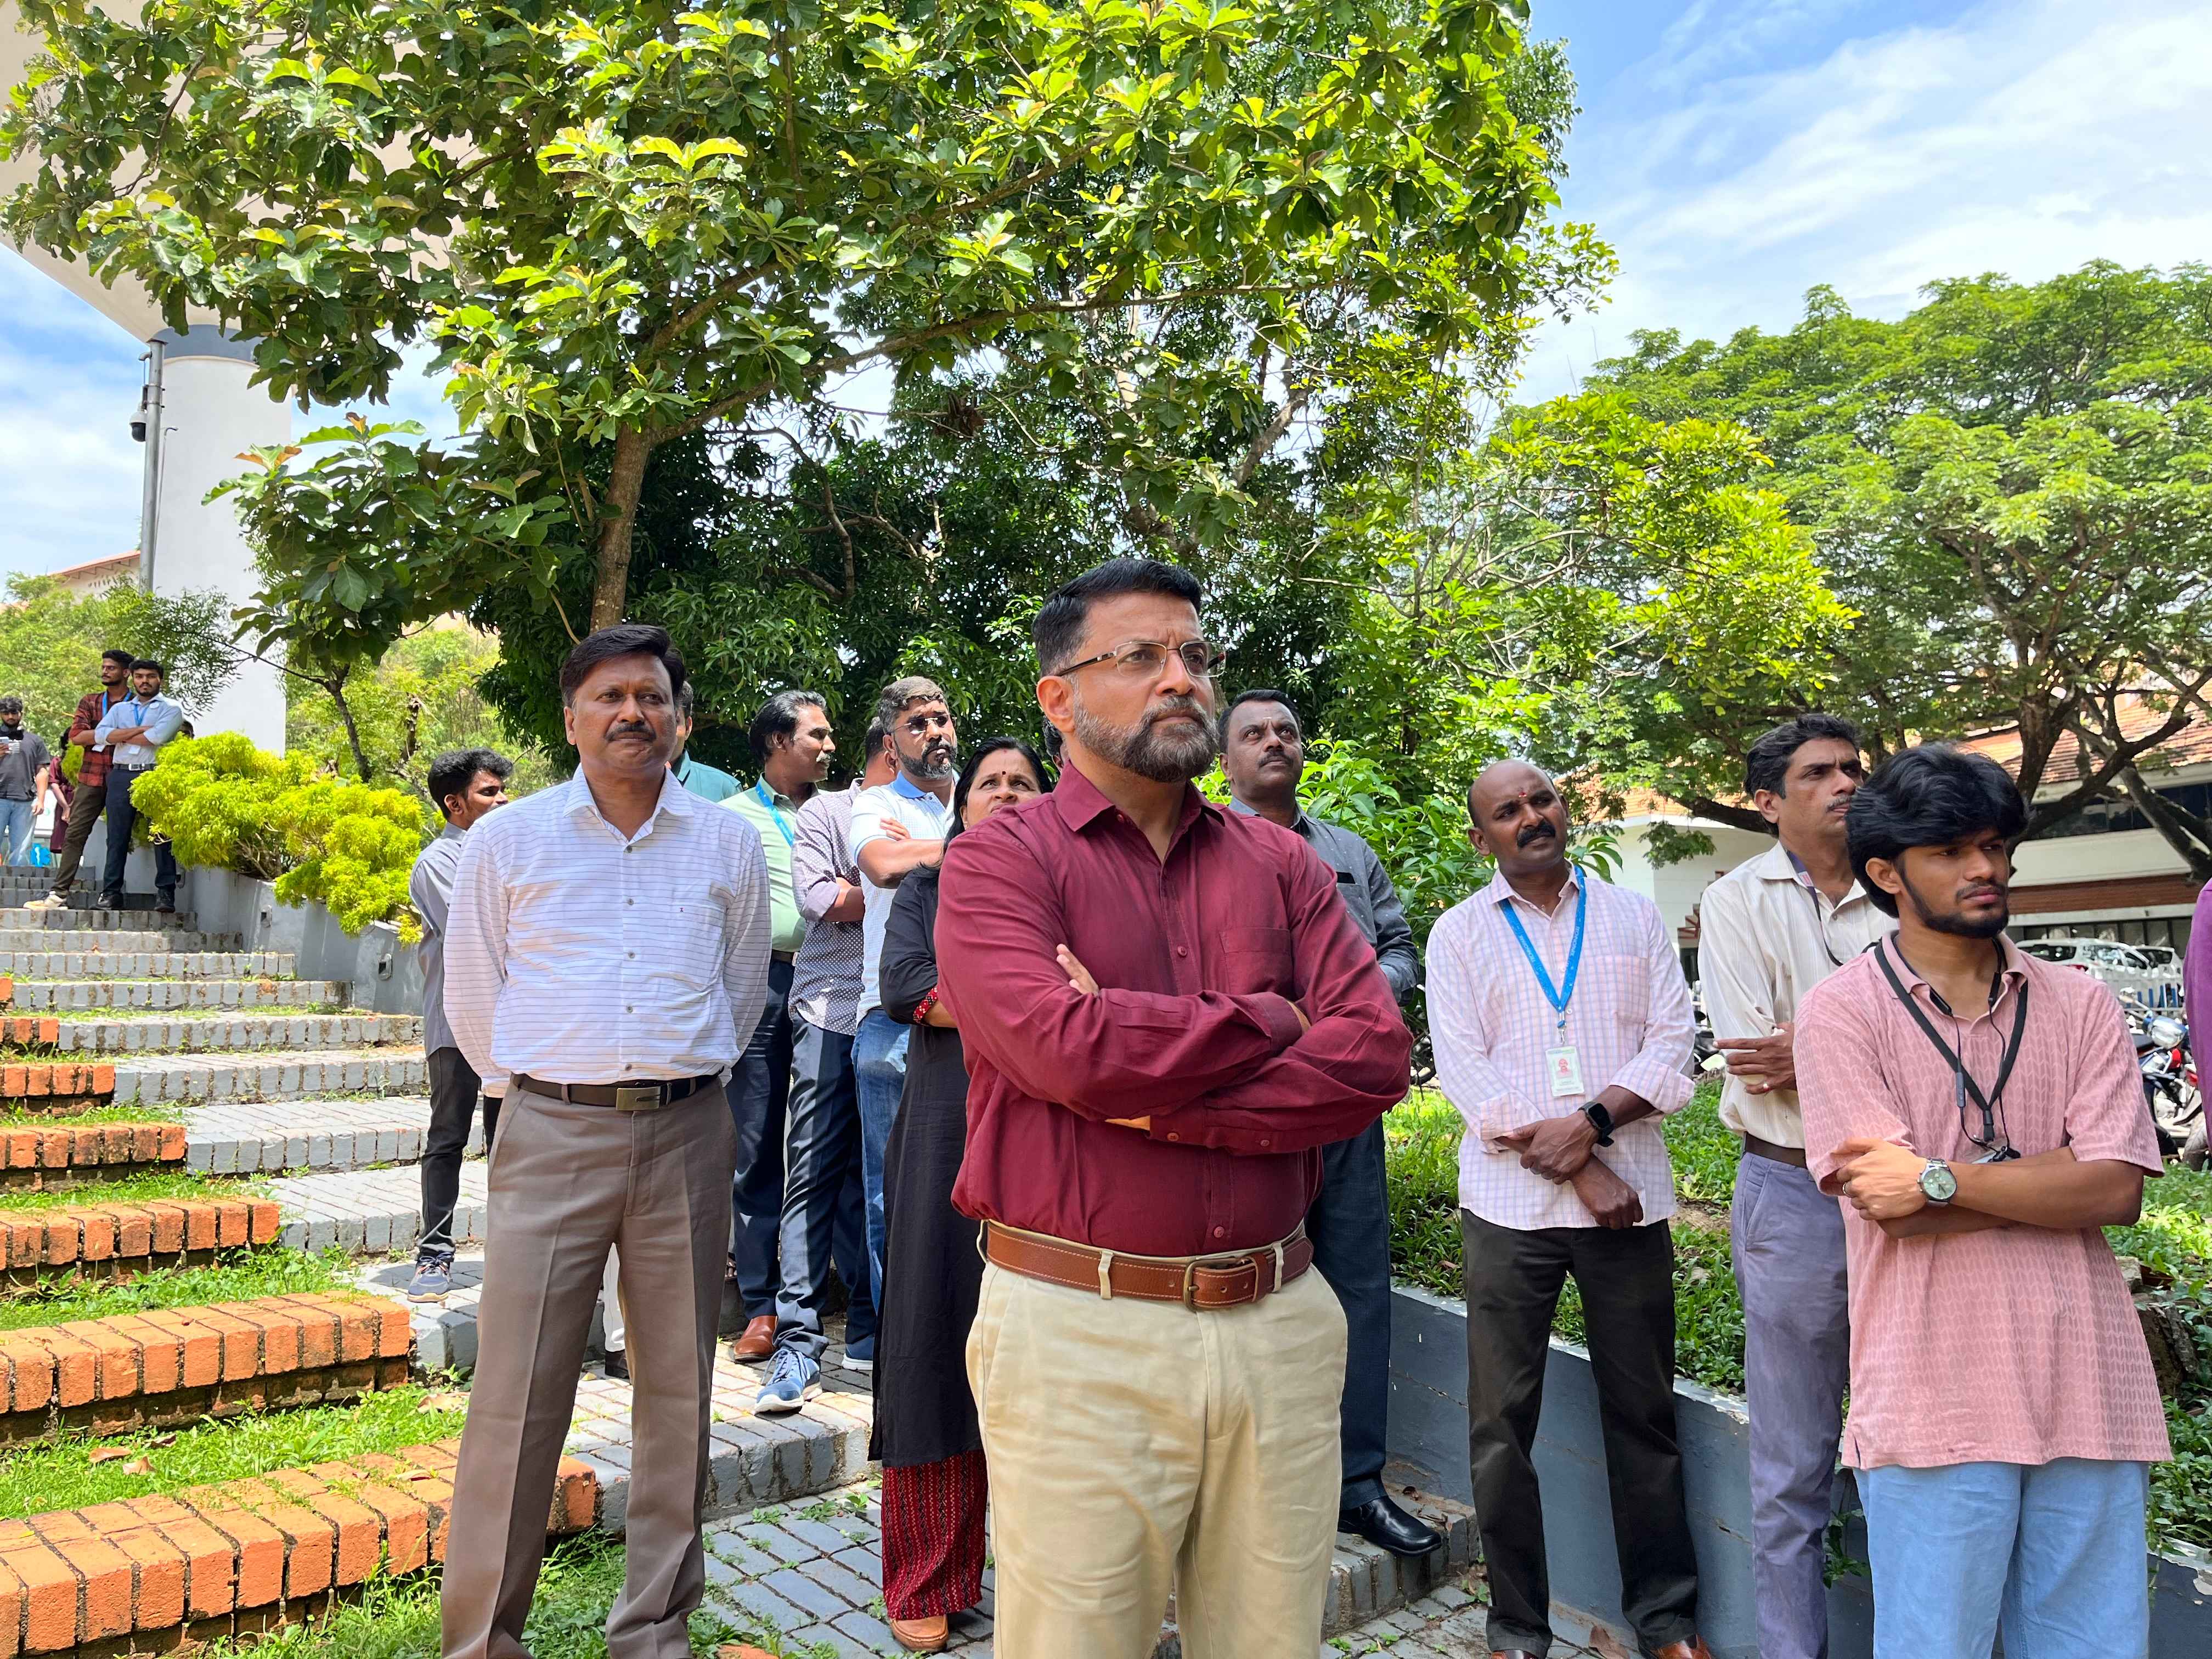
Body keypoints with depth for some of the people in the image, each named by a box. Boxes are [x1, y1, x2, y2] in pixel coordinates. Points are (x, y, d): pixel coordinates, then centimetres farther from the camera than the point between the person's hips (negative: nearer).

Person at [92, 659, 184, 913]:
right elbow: (101, 735, 3)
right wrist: (141, 730, -6)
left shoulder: (170, 709, 8)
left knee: (162, 837, -6)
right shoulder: (120, 709, 20)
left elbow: (156, 738, -10)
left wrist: (121, 737, 2)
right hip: (121, 776, 4)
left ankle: (166, 895, -6)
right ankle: (111, 892, 6)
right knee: (117, 837, 3)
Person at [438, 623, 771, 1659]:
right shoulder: (505, 840, 4)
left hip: (687, 1137, 2)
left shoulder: (730, 845, 7)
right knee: (517, 1397, -1)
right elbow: (472, 1001, 11)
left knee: (678, 1392, 8)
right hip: (549, 1135, -1)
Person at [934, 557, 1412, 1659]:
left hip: (1280, 1325, 4)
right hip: (1079, 1331, -3)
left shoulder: (1279, 863, 9)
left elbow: (1377, 1054, -4)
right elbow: (1066, 1049, -20)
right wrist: (1265, 1022, -7)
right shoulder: (1000, 859, -3)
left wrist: (1152, 1100, -14)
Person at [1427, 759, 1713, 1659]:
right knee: (1502, 1420, 3)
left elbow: (1671, 1043, 3)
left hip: (1631, 1195, 1)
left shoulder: (1633, 917, 11)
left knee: (1642, 1410, 9)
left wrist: (1593, 1122, -14)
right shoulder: (1458, 934, 5)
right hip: (1510, 1203, -1)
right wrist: (1577, 1173, -11)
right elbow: (1466, 1072, -4)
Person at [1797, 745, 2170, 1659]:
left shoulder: (2081, 1006, 7)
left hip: (2089, 1398, 4)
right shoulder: (1842, 1010, -4)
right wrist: (2055, 1172, -7)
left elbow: (2118, 1191, -5)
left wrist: (1941, 1178, -14)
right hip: (1931, 1404, -3)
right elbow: (1890, 1208, -12)